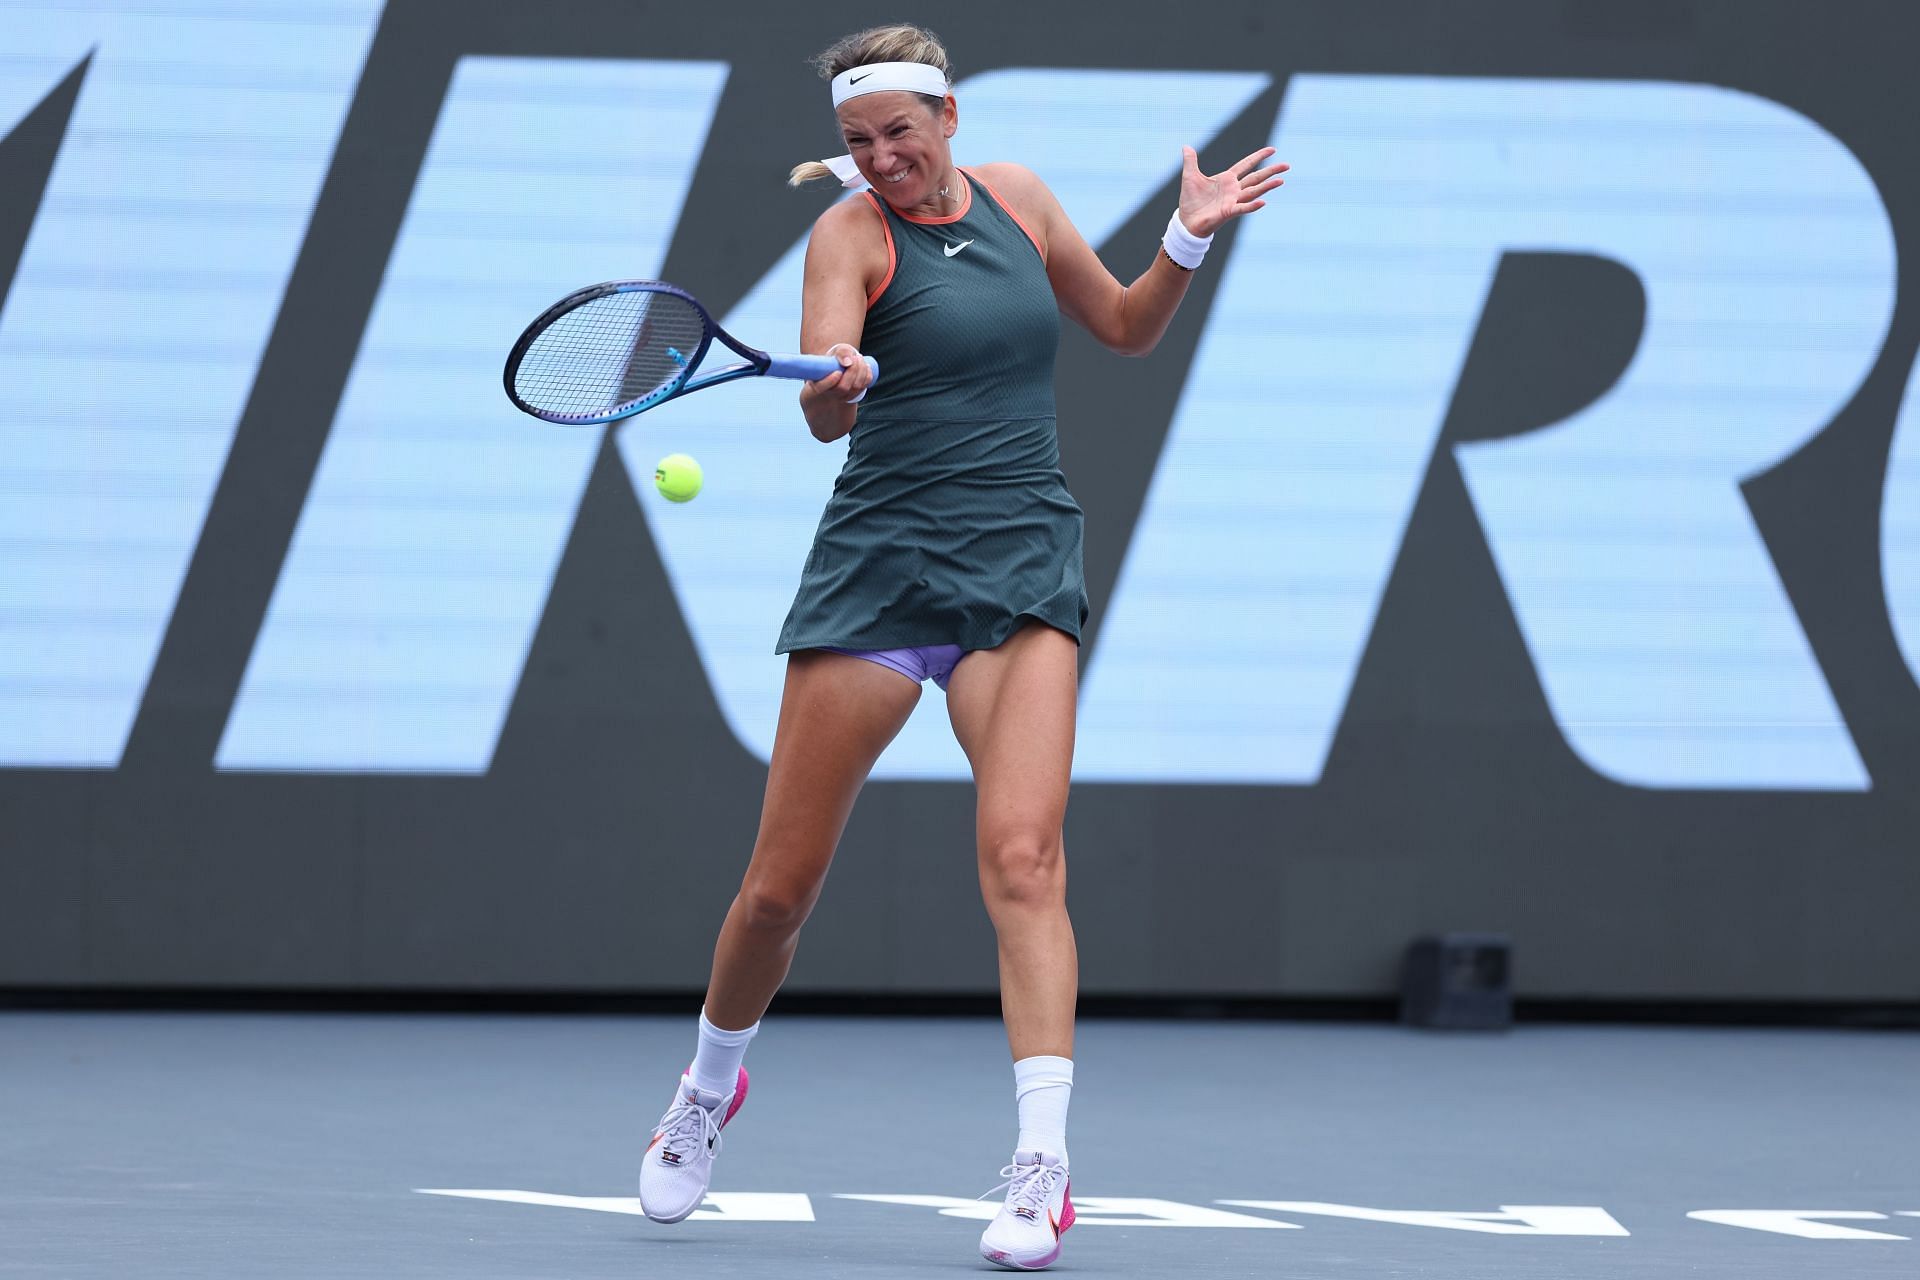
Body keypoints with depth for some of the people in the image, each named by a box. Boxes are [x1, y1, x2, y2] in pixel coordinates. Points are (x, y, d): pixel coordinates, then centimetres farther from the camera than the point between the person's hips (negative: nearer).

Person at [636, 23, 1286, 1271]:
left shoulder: (1015, 197, 9)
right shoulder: (851, 233, -3)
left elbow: (1129, 326, 24)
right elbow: (825, 417, -19)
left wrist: (1188, 238, 7)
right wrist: (835, 386, -42)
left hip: (1024, 565, 2)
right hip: (882, 560, -2)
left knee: (1023, 853, -18)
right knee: (781, 884, 3)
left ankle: (1043, 1166, -23)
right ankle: (711, 1086, 31)